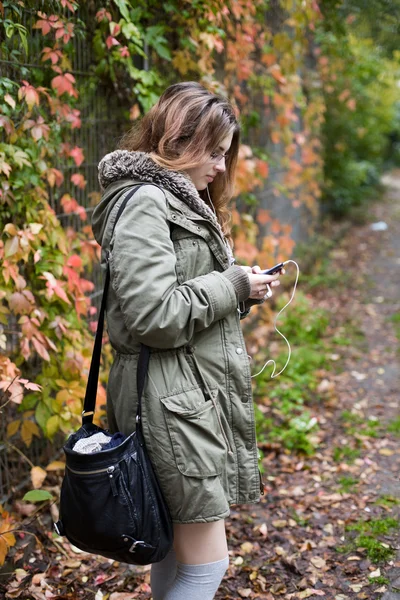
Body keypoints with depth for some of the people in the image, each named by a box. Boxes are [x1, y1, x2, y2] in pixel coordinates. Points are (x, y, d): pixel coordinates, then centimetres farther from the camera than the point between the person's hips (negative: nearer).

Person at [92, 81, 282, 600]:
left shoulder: (179, 198, 18)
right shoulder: (143, 201, -15)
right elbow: (153, 315, -23)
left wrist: (238, 287, 6)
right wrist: (233, 286, -13)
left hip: (195, 391, 10)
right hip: (173, 398, -10)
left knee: (175, 548, 18)